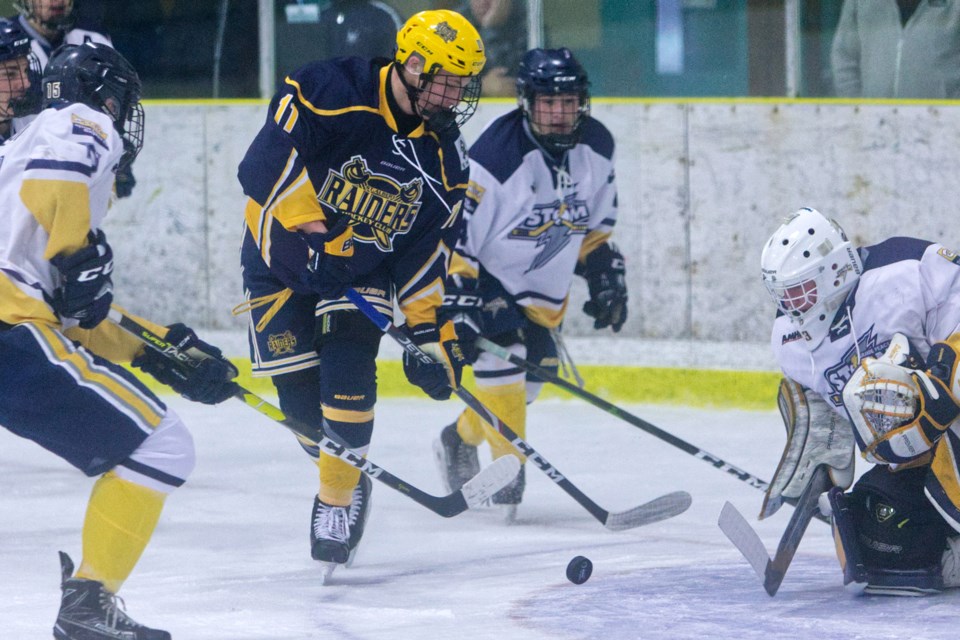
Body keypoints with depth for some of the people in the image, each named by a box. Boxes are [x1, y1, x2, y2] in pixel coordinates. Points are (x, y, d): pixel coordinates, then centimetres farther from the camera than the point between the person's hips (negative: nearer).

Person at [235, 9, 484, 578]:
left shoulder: (444, 155, -5)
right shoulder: (331, 93, -23)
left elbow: (430, 248, -1)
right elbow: (267, 161, -31)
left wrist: (431, 328, -7)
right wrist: (310, 228, -36)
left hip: (363, 274, 3)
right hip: (282, 259, -3)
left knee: (348, 377, -19)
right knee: (299, 390, -5)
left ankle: (339, 495, -3)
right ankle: (341, 474, 23)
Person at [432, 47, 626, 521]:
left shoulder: (596, 148, -7)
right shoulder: (496, 157, -28)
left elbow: (596, 221, 11)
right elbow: (451, 236, -24)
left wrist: (605, 274, 6)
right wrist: (459, 306, -26)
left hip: (543, 286, 7)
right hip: (483, 275, -7)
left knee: (530, 376, 10)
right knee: (501, 356, -25)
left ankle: (460, 440, 35)